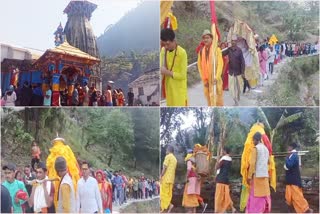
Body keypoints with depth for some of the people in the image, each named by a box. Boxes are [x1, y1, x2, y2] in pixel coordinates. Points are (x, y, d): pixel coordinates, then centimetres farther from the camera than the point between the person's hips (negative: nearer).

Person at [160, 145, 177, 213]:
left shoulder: (168, 156, -6)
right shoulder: (175, 159, 18)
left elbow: (165, 167, -14)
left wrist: (161, 176, -10)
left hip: (166, 177, -7)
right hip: (171, 179, 7)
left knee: (164, 193, -5)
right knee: (168, 194, 7)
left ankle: (169, 205, -18)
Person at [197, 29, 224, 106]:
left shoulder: (217, 49, -6)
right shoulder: (201, 51, 6)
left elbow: (220, 64, -10)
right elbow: (200, 66, 7)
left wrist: (216, 77, -17)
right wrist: (204, 79, 1)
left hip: (215, 79, -3)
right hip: (206, 80, 3)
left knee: (217, 98, -1)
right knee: (209, 99, 7)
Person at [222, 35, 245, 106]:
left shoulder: (239, 50, -11)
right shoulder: (229, 49, -1)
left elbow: (242, 62, -10)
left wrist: (243, 72, -13)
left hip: (238, 71, -2)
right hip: (231, 71, 2)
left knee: (239, 85, 13)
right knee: (231, 86, -5)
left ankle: (238, 96, 39)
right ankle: (236, 101, 0)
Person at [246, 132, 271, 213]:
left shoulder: (255, 148, -6)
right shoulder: (266, 149, 15)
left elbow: (252, 163, -11)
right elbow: (267, 163, 18)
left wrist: (249, 176, -9)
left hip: (257, 175, -7)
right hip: (265, 175, 7)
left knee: (256, 198, -7)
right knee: (264, 196, 9)